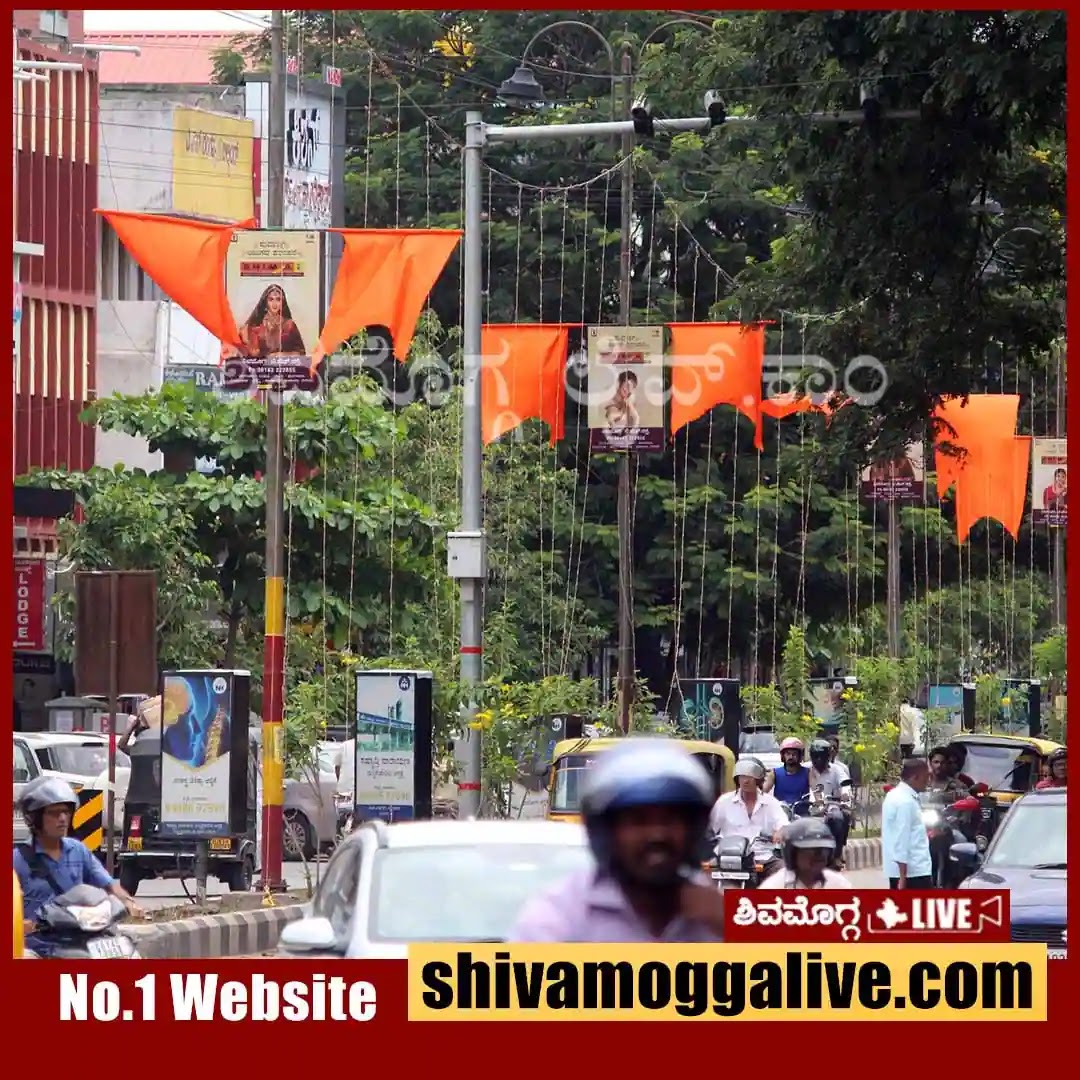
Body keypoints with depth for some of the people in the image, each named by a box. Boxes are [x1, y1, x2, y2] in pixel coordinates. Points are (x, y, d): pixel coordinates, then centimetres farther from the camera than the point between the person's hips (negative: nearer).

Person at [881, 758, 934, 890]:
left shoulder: (895, 796, 14)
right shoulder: (905, 802, -17)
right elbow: (902, 841, -21)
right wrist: (903, 877, -22)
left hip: (898, 870, 10)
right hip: (914, 870, -10)